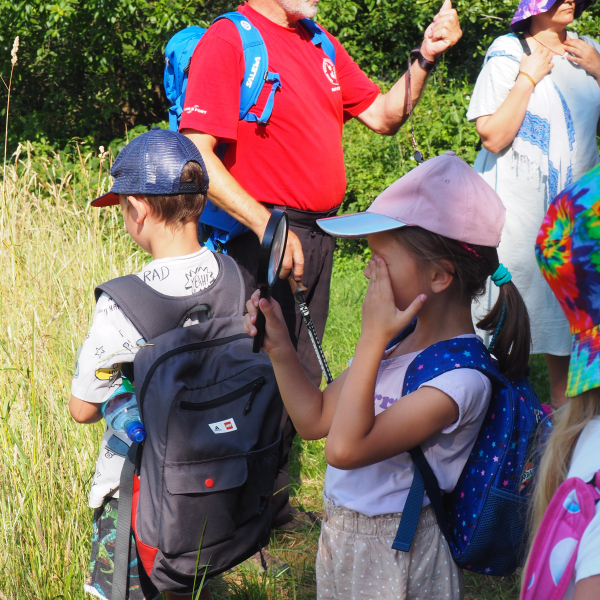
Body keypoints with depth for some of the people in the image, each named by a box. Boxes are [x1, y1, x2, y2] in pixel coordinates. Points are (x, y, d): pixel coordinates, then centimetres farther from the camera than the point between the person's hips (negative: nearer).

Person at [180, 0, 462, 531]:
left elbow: (383, 117, 18)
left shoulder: (322, 45, 13)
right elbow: (197, 156, -18)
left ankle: (276, 505, 27)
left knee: (302, 376, 14)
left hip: (319, 237, 8)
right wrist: (266, 225, -25)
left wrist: (424, 59, 2)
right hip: (264, 235, -8)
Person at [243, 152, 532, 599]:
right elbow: (314, 419, 8)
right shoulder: (400, 341, -1)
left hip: (392, 560, -7)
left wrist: (372, 339, -27)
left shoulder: (460, 378, -25)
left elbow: (344, 448, -31)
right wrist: (279, 347, -4)